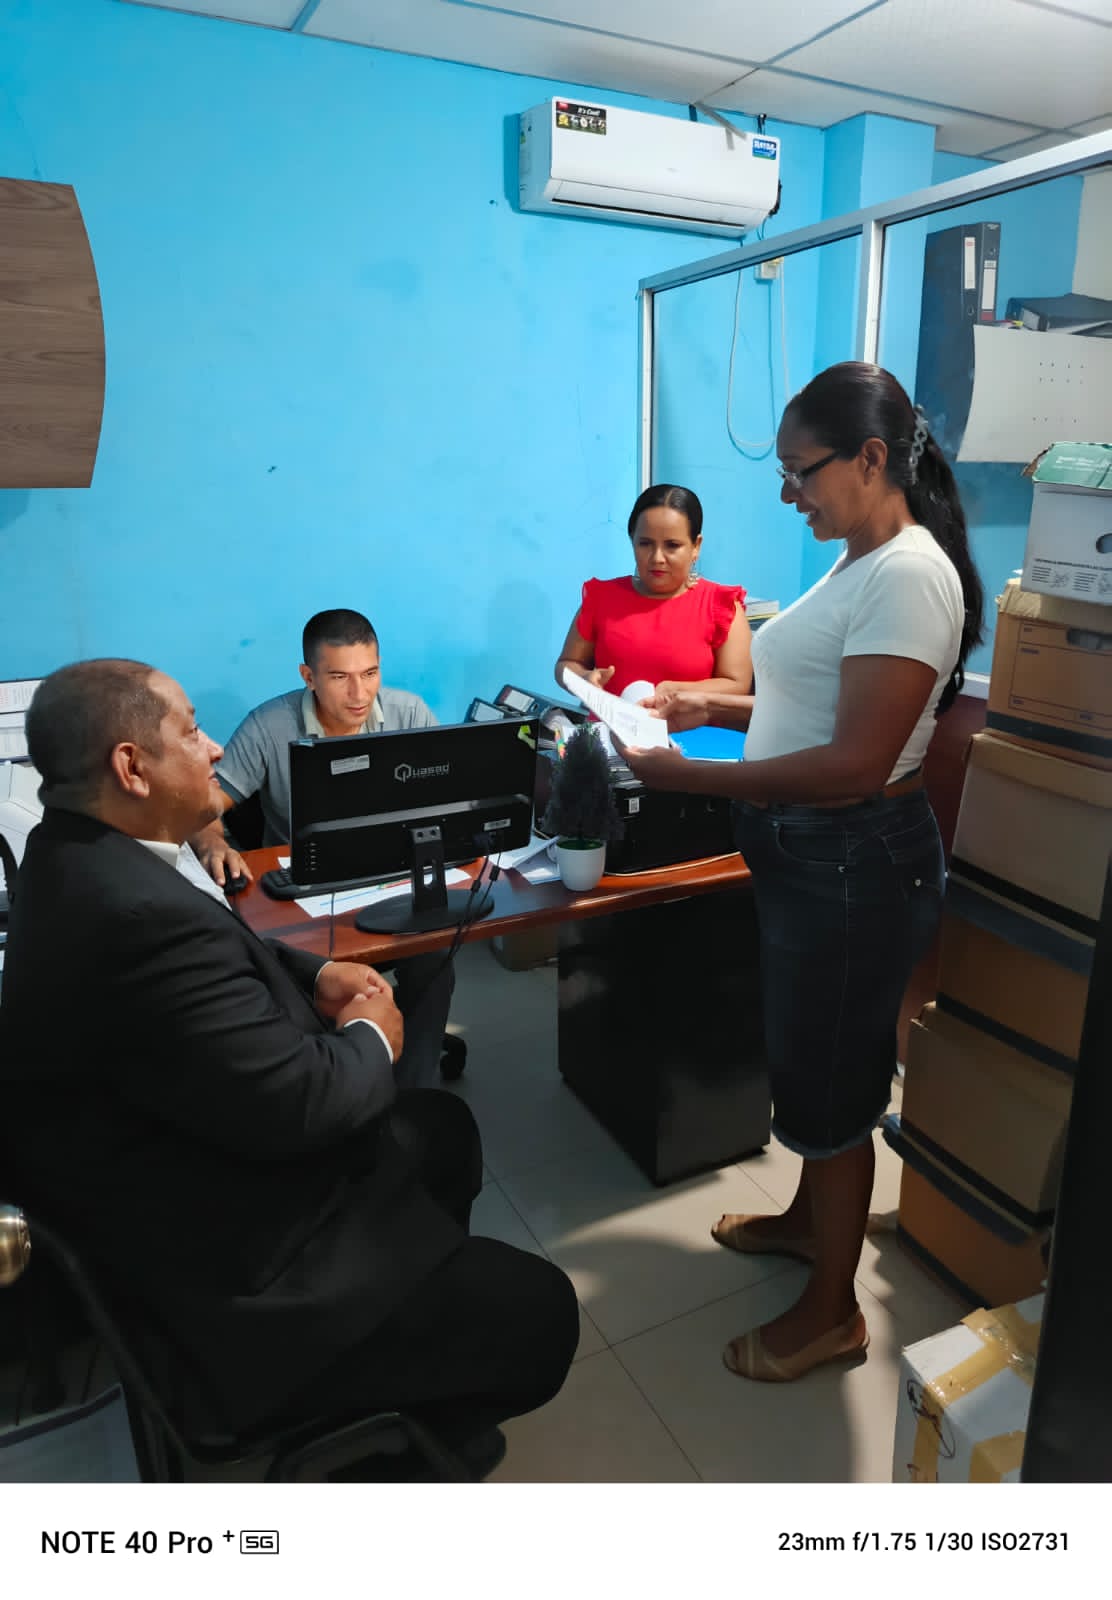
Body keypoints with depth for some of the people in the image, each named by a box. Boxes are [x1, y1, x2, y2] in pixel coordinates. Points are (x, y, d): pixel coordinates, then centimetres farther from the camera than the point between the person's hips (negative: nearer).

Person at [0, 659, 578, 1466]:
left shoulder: (80, 854, -1)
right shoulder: (142, 914, -34)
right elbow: (296, 1102, -30)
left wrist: (316, 974, -1)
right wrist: (371, 1040, -9)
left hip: (204, 1167, 11)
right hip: (225, 1281, -10)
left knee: (442, 1127, 24)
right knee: (537, 1313, -3)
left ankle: (421, 1283, 42)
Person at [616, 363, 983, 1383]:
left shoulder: (908, 578, -21)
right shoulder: (859, 564, 11)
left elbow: (856, 763, -27)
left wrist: (688, 777, -25)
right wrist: (719, 705, 6)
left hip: (854, 864, -9)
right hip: (806, 857, 9)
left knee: (829, 1081, 6)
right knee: (808, 1059, 24)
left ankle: (832, 1313, 28)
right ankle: (810, 1216, 48)